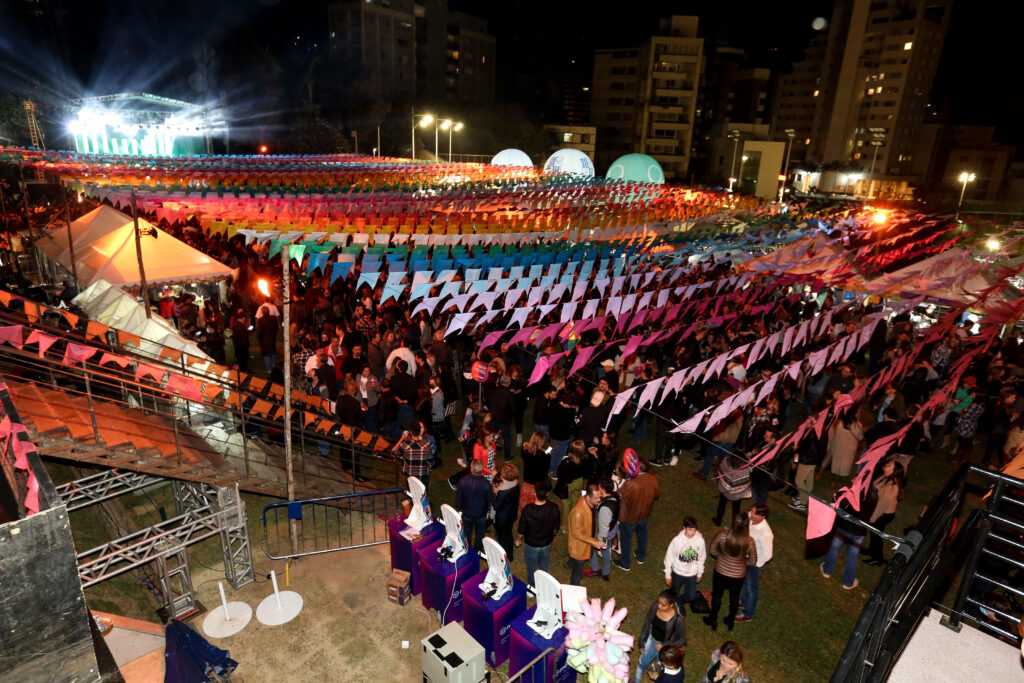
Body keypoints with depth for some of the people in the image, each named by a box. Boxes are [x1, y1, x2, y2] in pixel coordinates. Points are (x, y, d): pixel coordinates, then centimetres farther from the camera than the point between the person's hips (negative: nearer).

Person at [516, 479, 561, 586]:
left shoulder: (527, 510, -31)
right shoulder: (553, 508, -25)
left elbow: (521, 530, -17)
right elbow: (556, 528, -9)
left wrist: (518, 539, 5)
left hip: (531, 546, -2)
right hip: (547, 544, 2)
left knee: (531, 570, 23)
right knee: (544, 569, 27)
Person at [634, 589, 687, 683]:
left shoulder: (678, 619, -35)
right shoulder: (655, 606, -24)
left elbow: (682, 640, -19)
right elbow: (647, 623, -7)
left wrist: (663, 646, -24)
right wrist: (642, 642, -1)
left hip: (666, 648, -4)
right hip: (651, 640, 5)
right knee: (642, 663, 28)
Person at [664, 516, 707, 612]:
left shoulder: (700, 540, -20)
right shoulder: (677, 540, -25)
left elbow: (701, 558, -2)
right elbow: (669, 558, -13)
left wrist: (700, 574, 9)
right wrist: (668, 575, -5)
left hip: (692, 574, 2)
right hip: (678, 573, -1)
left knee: (691, 597, 11)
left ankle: (678, 603, 44)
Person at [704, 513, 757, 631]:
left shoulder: (722, 534, -27)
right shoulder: (749, 542, -26)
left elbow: (711, 551, -12)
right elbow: (752, 562, -10)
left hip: (720, 572, 0)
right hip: (738, 575, 0)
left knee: (717, 596, 25)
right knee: (734, 598, 28)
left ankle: (713, 620, 45)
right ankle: (730, 621, 50)